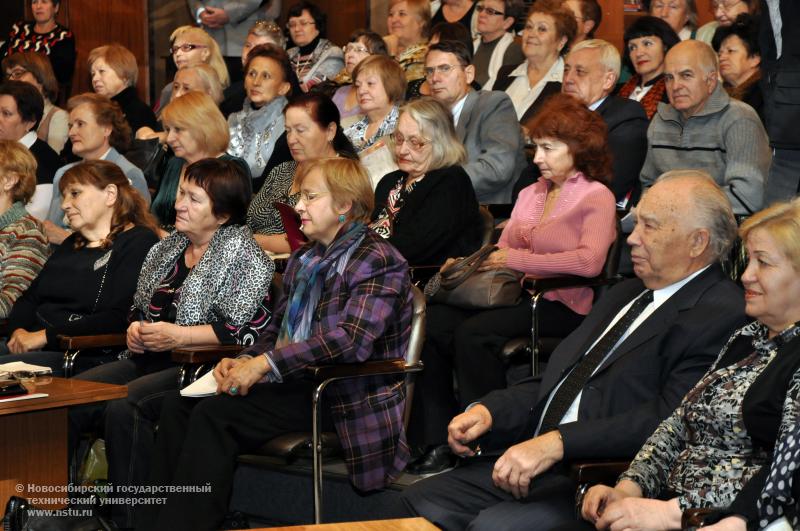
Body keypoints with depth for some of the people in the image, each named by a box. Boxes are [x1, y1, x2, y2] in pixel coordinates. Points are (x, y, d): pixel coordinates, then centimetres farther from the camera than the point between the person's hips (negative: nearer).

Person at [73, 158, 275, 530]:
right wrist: (135, 327, 7)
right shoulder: (168, 248, 20)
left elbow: (251, 328, -15)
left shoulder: (242, 255, -4)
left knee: (124, 407, -32)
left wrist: (177, 336, -17)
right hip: (151, 359, 8)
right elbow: (140, 306, 32)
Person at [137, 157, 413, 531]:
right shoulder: (304, 259, 19)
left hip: (346, 400, -9)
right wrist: (244, 362, -2)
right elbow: (277, 329, 22)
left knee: (215, 413, -24)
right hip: (298, 384, 9)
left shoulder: (376, 260, -9)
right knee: (179, 404, -8)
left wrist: (265, 363, -24)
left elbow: (352, 339, -23)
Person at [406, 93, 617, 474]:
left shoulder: (596, 197, -1)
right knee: (432, 322, -17)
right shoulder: (530, 194, 23)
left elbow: (590, 261, -19)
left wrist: (519, 260, -16)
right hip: (516, 298, 7)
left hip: (562, 305, -7)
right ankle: (438, 442, -17)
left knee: (473, 332, -31)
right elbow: (502, 253, 20)